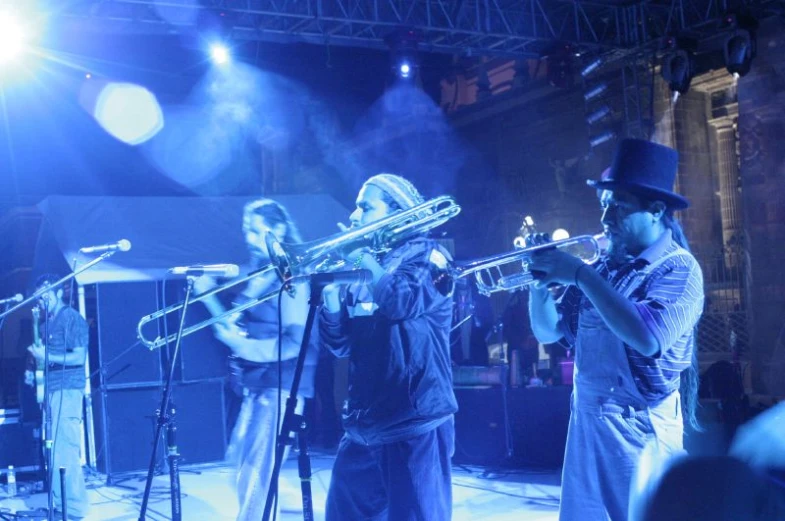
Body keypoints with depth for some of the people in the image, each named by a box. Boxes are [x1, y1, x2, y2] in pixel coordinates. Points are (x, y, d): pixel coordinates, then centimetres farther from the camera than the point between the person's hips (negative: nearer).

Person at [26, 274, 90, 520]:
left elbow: (79, 357, -13)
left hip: (67, 389, -8)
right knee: (55, 449, 7)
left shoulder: (73, 318, -6)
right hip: (50, 389, 8)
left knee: (65, 449, -10)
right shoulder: (46, 322, 18)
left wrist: (47, 358, -20)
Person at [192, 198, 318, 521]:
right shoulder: (257, 277, 14)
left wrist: (247, 347, -26)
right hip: (256, 384, 9)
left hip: (281, 384, -8)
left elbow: (296, 341, -18)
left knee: (257, 474, -9)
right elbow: (236, 327, 14)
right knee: (242, 464, 13)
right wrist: (208, 296, 6)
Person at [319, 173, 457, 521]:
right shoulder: (360, 271, 15)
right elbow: (339, 344, 10)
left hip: (415, 425, -7)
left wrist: (362, 257, -12)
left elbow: (402, 303, -24)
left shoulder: (425, 255, -3)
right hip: (363, 427, 7)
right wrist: (331, 284, -3)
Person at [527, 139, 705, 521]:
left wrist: (580, 275, -23)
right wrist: (542, 279, -8)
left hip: (642, 430, -6)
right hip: (584, 421, 6)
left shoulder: (679, 269, -10)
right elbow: (548, 332, 11)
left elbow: (648, 338, -27)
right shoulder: (602, 267, 8)